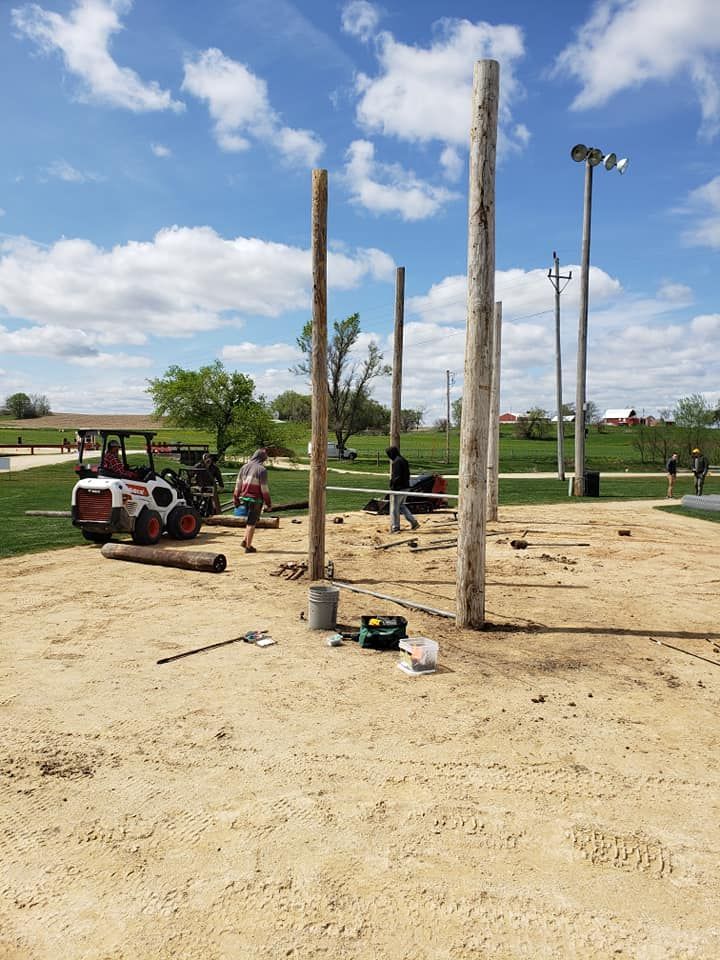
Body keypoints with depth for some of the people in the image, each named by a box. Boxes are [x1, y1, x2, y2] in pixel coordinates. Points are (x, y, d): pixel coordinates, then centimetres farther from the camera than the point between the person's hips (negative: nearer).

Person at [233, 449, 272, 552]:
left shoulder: (244, 467, 7)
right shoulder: (261, 470, -12)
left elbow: (238, 484, 10)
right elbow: (264, 488, -13)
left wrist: (236, 499, 17)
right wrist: (268, 503, -6)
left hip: (245, 497, 6)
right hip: (256, 499, -6)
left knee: (250, 520, 22)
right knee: (252, 522, 2)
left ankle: (245, 541, 15)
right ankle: (248, 546, 7)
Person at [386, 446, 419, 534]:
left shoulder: (396, 462, -16)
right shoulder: (404, 461, 13)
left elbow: (396, 477, -21)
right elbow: (407, 474, 17)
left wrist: (392, 486, -15)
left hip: (398, 488, -9)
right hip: (406, 487, 9)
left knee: (394, 508, 1)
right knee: (401, 506, 21)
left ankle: (395, 528, 7)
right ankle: (414, 522, 16)